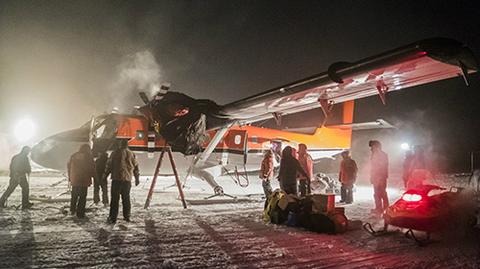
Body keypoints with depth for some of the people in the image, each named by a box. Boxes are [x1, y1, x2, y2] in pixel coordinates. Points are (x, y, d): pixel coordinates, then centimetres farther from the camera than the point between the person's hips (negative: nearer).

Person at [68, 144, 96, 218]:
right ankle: (80, 213, 2)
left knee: (74, 196, 20)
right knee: (82, 197, 2)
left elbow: (69, 166, 12)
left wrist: (69, 177, 20)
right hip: (84, 180, -4)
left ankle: (72, 210, 28)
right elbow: (92, 168, -4)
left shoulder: (73, 156, 6)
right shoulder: (89, 156, -6)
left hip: (74, 180, 4)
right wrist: (94, 176, 11)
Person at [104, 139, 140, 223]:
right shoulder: (131, 154, 8)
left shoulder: (115, 153, -2)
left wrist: (105, 176, 8)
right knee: (126, 198, 12)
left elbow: (109, 165, -1)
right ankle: (127, 216, 16)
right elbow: (136, 167, 12)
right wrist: (137, 178, 20)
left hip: (117, 179, -3)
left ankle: (113, 217, -1)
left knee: (115, 198, 0)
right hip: (127, 179, 3)